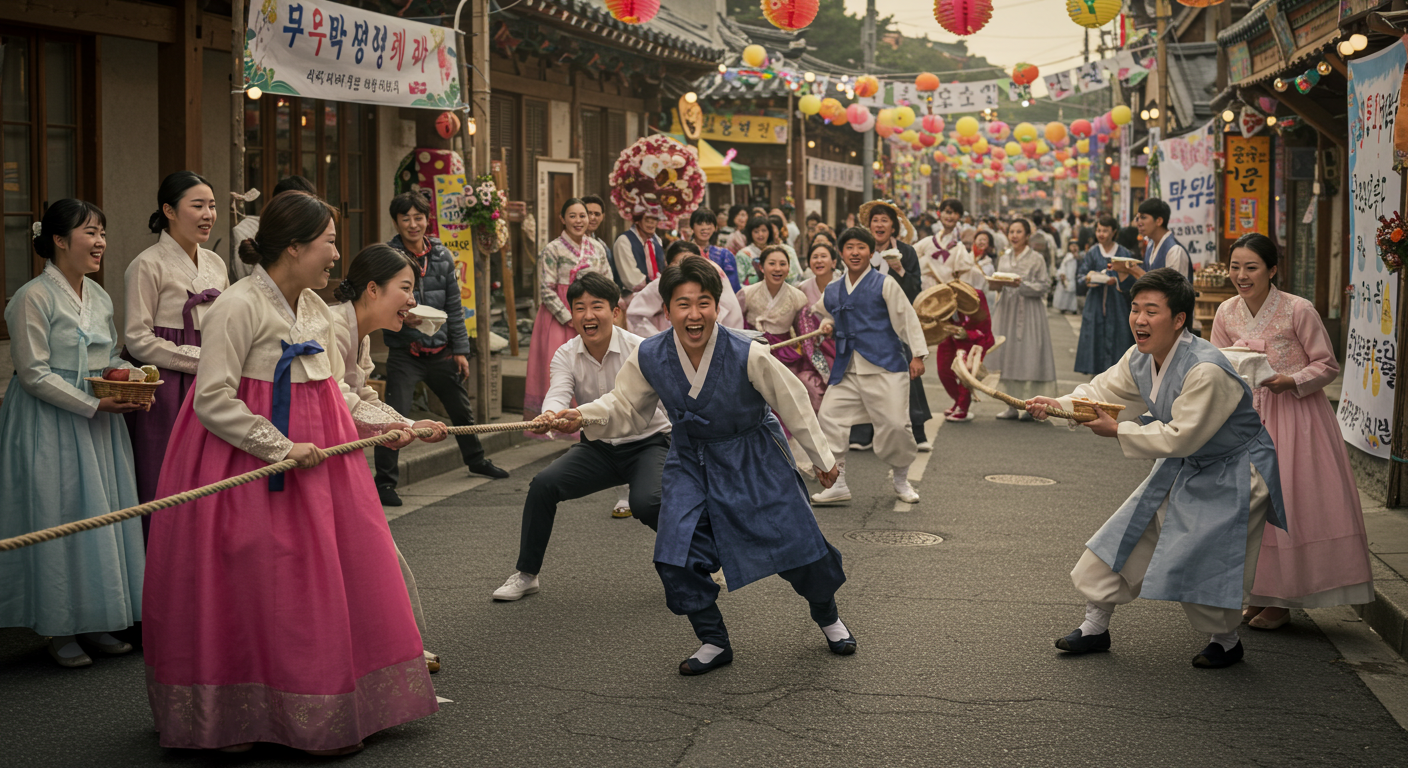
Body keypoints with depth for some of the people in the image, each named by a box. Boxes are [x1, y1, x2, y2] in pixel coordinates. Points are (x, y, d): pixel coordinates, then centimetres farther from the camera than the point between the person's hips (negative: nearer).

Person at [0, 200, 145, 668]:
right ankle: (59, 629, 8)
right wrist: (93, 405, -19)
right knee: (58, 517, -3)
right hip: (51, 423, -7)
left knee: (103, 515, 8)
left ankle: (94, 621, 19)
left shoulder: (99, 296, 11)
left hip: (98, 419, 7)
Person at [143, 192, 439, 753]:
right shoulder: (239, 306, -16)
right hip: (247, 465, -8)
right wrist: (282, 447, -22)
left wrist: (381, 423, 6)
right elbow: (213, 400, -21)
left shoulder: (315, 308, 11)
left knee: (334, 583, 8)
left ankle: (331, 714, 20)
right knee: (245, 592, -1)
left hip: (315, 456, 8)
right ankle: (227, 720, 14)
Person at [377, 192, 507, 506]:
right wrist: (400, 317, -31)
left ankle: (475, 459, 42)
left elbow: (455, 306, 8)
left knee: (461, 409, 20)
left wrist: (460, 350, 7)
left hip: (440, 350, 5)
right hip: (405, 351, -5)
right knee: (395, 415, -15)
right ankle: (385, 481, -5)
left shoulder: (442, 255, 4)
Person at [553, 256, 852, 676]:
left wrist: (822, 458, -2)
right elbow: (624, 406, 0)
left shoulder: (748, 356, -26)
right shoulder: (648, 357, -17)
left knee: (796, 544, 3)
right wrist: (581, 416, -20)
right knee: (676, 555, -11)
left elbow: (793, 404, -12)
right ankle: (713, 643, 12)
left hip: (755, 459, -2)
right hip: (692, 463, 2)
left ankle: (828, 617, 36)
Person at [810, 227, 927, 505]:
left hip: (885, 369, -4)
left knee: (895, 424, -8)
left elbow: (907, 318, 0)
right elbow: (822, 313, 33)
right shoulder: (832, 292, 13)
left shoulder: (884, 285, -1)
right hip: (847, 371, 4)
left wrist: (917, 355, -5)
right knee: (829, 417, -6)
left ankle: (901, 480, 17)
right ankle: (837, 484, 4)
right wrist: (826, 324, 9)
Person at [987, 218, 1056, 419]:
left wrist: (1022, 285, -20)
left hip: (1029, 312, -5)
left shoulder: (1036, 259, -2)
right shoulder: (1004, 259, 13)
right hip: (1007, 311, 5)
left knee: (1029, 356, -7)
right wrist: (995, 286, -6)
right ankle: (1013, 406, 10)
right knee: (1008, 357, 4)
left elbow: (1042, 287, -7)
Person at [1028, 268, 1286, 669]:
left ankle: (1226, 640, 15)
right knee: (1128, 533, 9)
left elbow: (1180, 436, -31)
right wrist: (1059, 405, -13)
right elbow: (1104, 390, 6)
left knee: (1198, 561, -12)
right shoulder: (1140, 359, -6)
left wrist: (1118, 431, -26)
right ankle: (1095, 626, 22)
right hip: (1184, 466, 9)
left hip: (1233, 474, -9)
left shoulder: (1207, 371, -33)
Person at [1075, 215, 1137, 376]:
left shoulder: (1123, 253, 3)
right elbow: (1079, 277, 3)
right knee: (1095, 337, -3)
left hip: (1117, 306, -1)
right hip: (1095, 304, 1)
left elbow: (1130, 281, 1)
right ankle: (1096, 372, 3)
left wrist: (1116, 281, -17)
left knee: (1115, 338, -5)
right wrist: (1088, 278, -18)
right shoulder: (1093, 253, 7)